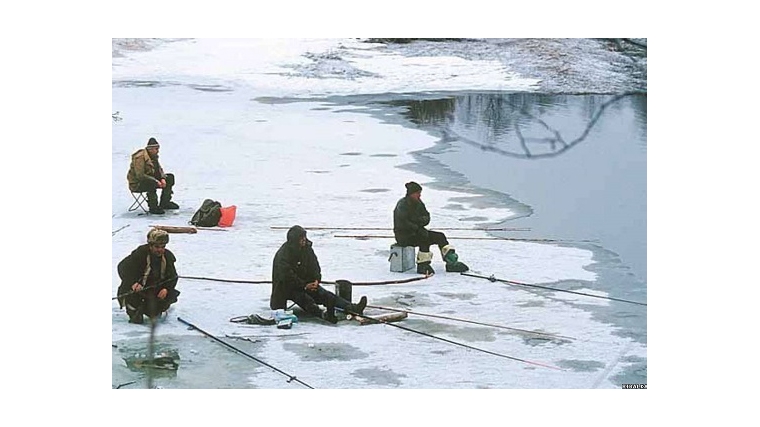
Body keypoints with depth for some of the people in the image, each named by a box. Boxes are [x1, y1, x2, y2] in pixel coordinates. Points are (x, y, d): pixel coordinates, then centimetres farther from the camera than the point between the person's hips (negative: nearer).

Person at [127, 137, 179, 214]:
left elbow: (159, 169, 10)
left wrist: (162, 178, -12)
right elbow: (140, 175, -29)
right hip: (137, 184, -9)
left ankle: (165, 203, 9)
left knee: (170, 177, 4)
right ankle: (152, 207, -25)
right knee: (151, 184, -39)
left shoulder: (154, 156, 5)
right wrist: (156, 181, -30)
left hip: (149, 179, 9)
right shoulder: (140, 157, -24)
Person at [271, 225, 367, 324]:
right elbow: (287, 276, -22)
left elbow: (314, 266, 12)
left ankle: (353, 308, -32)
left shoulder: (307, 248, 5)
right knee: (304, 298, -35)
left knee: (325, 294, -15)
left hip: (307, 283, 6)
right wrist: (304, 285, -21)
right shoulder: (283, 254, -17)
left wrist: (316, 280, -6)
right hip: (288, 288, -6)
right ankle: (324, 315, -62)